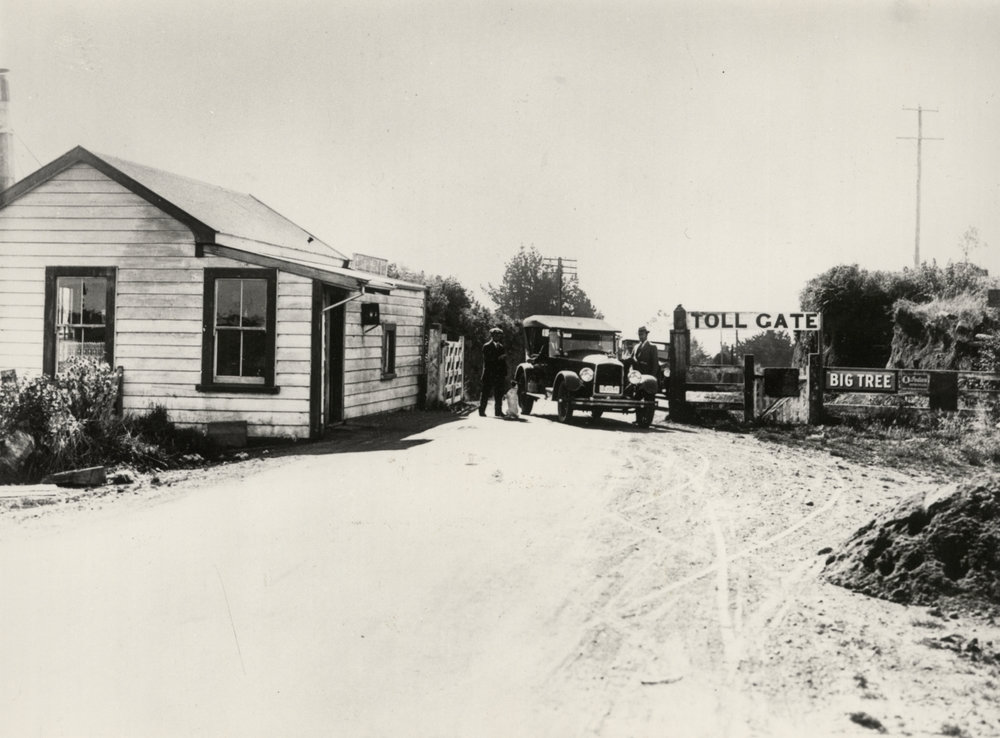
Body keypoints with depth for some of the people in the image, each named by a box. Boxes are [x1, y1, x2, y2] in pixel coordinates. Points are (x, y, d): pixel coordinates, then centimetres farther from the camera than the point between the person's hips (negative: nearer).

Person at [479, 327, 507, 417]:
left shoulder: (500, 346, 16)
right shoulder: (486, 346, -2)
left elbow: (503, 361, 16)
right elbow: (487, 359, -13)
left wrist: (505, 374, 9)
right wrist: (498, 358, -19)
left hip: (499, 375, 5)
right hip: (489, 375, -5)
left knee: (499, 394, 4)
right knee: (486, 393, -1)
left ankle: (498, 411, 9)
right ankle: (482, 410, 5)